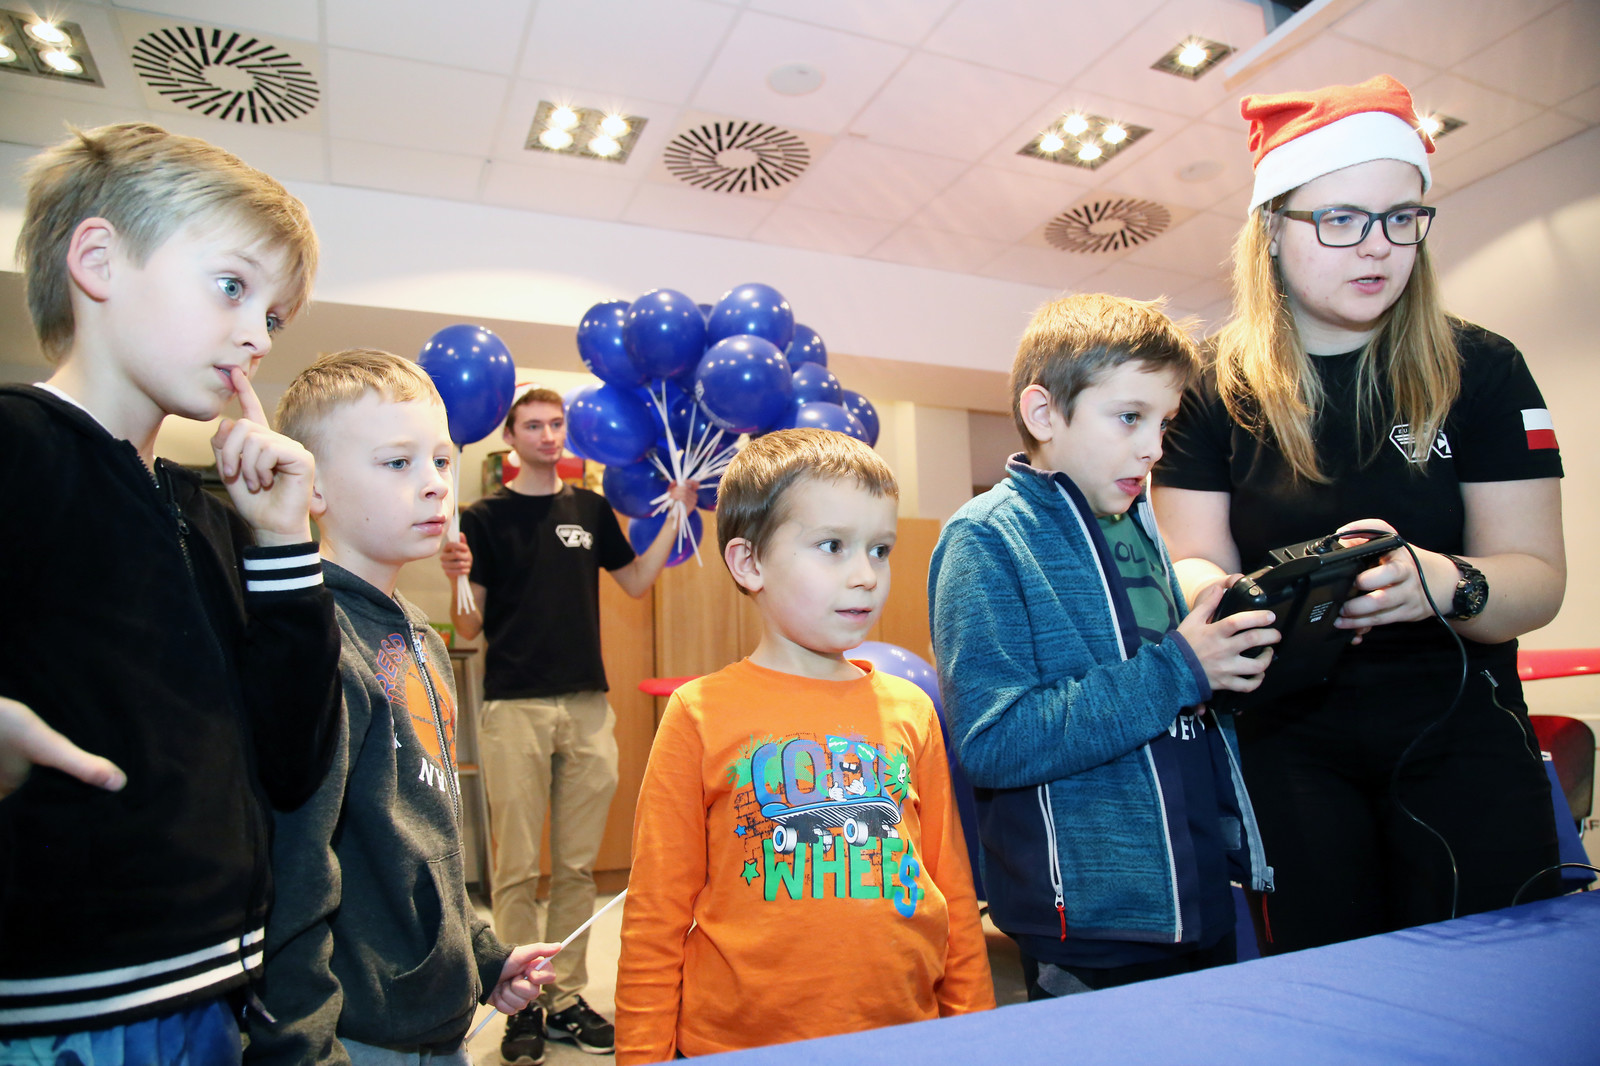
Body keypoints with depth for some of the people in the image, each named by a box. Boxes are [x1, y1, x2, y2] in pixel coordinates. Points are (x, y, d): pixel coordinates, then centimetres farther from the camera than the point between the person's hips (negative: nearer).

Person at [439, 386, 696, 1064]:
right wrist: (458, 579, -21)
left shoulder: (590, 510, 11)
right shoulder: (484, 517, 1)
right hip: (514, 707, -3)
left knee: (578, 865, 10)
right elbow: (469, 628, -1)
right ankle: (524, 1005, 18)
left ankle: (566, 997, 24)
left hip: (588, 705, 3)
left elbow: (636, 581, 16)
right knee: (517, 868, 3)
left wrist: (677, 513, 8)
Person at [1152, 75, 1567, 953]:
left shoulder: (1481, 370, -1)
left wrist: (1441, 582, -28)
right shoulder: (1217, 388, -3)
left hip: (1459, 732, 1)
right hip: (1290, 741, 0)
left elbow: (1536, 574, -5)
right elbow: (1193, 562, -5)